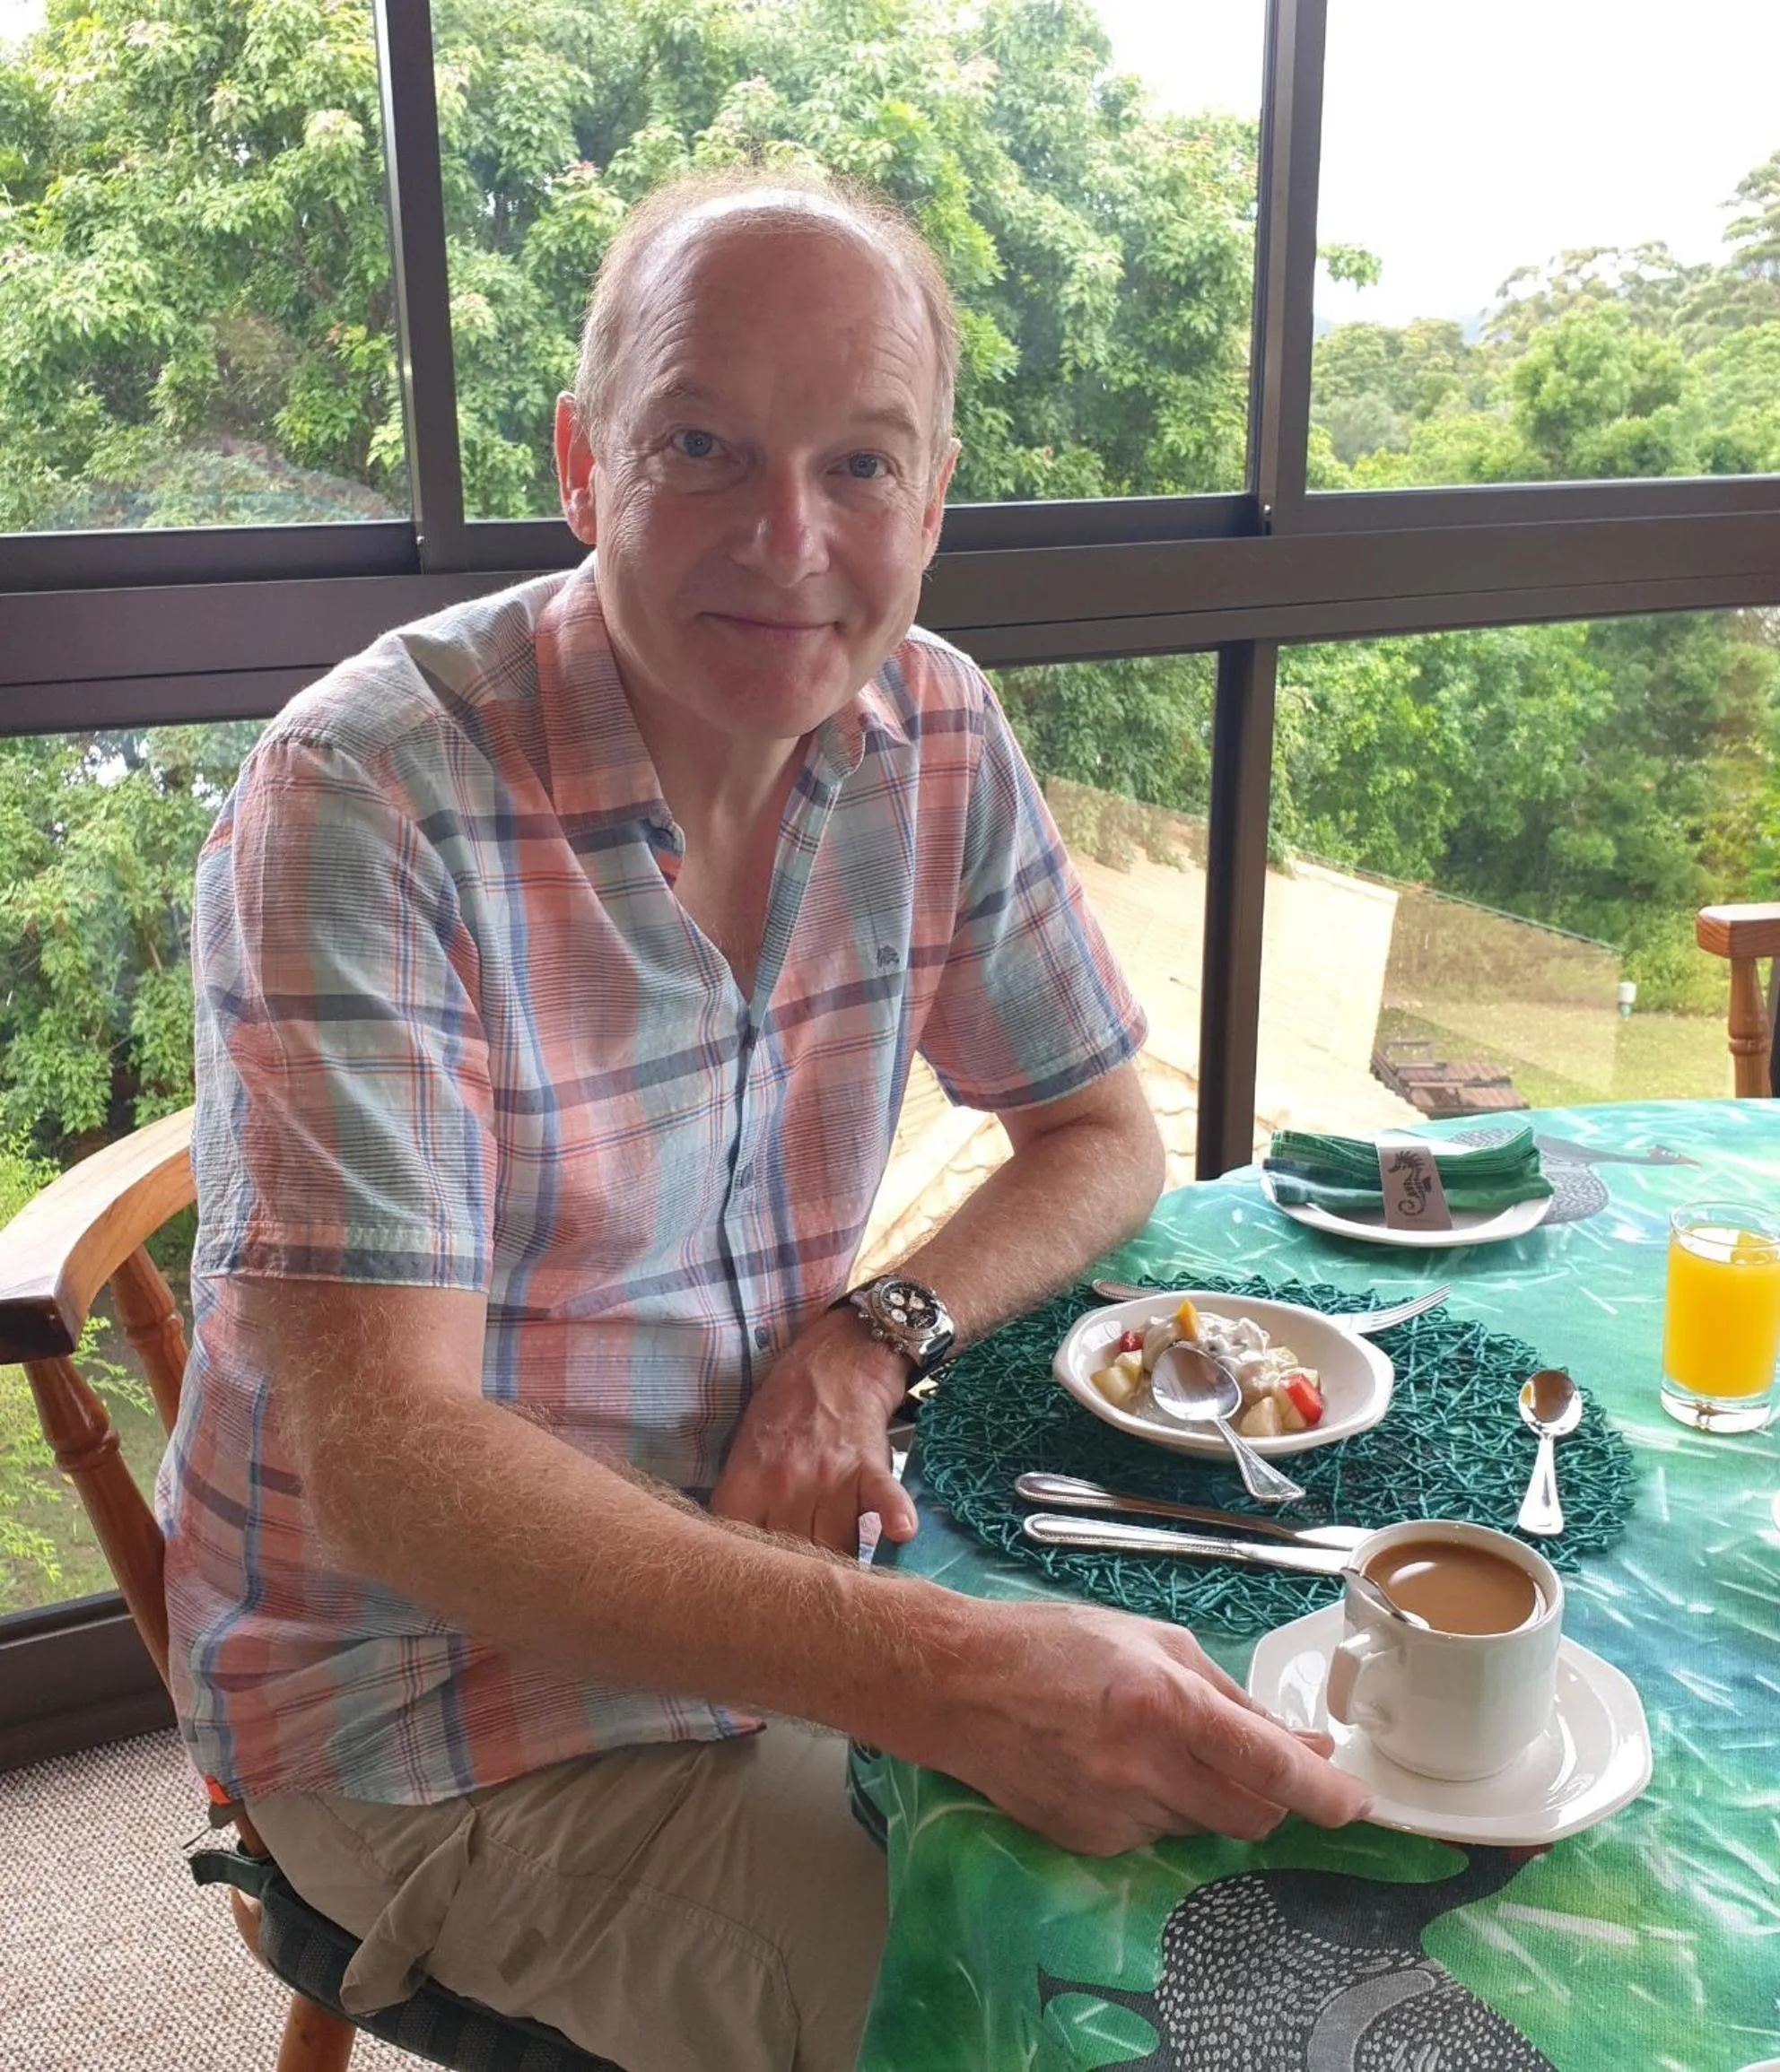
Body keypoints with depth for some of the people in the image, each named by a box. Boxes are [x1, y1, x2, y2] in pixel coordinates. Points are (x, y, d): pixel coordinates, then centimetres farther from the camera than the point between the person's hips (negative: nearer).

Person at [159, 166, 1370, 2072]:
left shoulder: (935, 735, -6)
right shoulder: (362, 800, -24)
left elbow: (1101, 1137, 5)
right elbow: (383, 1458, -29)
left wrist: (880, 1330, -16)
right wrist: (942, 1672, -41)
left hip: (773, 1569, 6)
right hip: (431, 1713, -5)